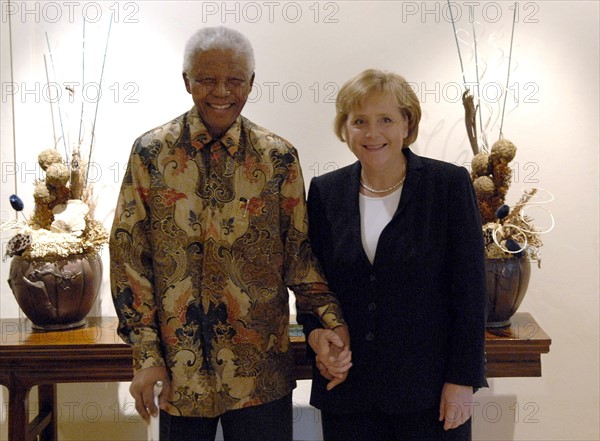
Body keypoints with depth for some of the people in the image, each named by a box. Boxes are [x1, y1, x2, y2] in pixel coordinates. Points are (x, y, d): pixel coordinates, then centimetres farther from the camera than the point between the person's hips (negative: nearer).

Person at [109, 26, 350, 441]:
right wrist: (146, 355, -4)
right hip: (178, 371, 0)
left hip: (261, 371, 0)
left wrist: (330, 322, -13)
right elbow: (129, 256, -1)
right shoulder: (150, 152, -1)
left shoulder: (279, 157, 0)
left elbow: (299, 251, 2)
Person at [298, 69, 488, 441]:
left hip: (430, 389, -2)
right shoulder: (325, 191, 3)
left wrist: (462, 380, -9)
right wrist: (317, 333, -7)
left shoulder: (450, 184, -6)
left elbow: (470, 289, -6)